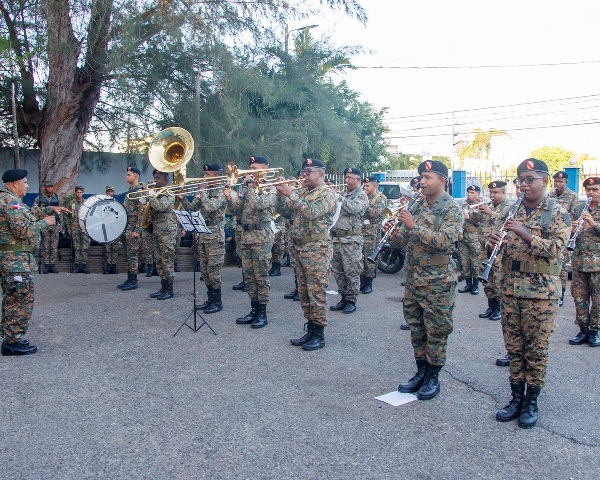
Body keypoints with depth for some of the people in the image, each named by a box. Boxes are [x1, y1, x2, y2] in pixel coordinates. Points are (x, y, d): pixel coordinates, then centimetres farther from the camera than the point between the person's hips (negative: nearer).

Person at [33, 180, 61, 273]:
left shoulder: (56, 198, 8)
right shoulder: (39, 198, 1)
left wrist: (60, 224, 9)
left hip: (55, 225, 2)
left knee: (54, 246, 2)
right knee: (45, 246, 1)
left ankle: (53, 265, 7)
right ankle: (46, 265, 6)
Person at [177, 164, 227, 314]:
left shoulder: (221, 193, -9)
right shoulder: (204, 192, 15)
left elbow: (210, 207, -26)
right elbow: (191, 208, 12)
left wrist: (202, 191, -14)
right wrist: (182, 198, -5)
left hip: (215, 237, -8)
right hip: (202, 236, 8)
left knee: (213, 270, -5)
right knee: (204, 270, 12)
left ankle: (218, 302, 5)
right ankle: (210, 299, 22)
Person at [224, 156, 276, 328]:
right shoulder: (248, 189, 16)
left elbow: (256, 204, -23)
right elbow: (237, 211, 13)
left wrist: (248, 186, -13)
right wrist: (229, 197, -2)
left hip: (261, 237, -7)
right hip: (245, 236, 7)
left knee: (261, 277, -2)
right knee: (249, 276, 10)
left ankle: (262, 314, 6)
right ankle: (254, 311, 19)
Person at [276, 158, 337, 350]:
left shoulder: (327, 194, -7)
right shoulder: (303, 193, 16)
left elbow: (312, 212, -23)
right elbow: (285, 210, 14)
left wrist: (291, 194, -21)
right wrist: (281, 193, -1)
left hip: (317, 250, -8)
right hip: (299, 248, 8)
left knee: (316, 293, -4)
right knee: (304, 292, 12)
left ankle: (319, 335, 5)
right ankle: (310, 330, 22)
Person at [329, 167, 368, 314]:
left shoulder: (361, 195, -3)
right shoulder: (343, 193, 18)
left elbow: (353, 208, -23)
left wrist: (338, 197, -14)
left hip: (351, 239, -7)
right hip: (337, 237, 7)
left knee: (351, 272, -2)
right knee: (337, 271, 11)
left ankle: (351, 301, 8)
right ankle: (344, 298, 22)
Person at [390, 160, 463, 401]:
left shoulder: (452, 209, -9)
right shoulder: (417, 206, 10)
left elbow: (445, 241, -23)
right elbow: (403, 241, 12)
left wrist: (414, 226, -25)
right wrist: (393, 234, -9)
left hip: (438, 281, -6)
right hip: (413, 278, 6)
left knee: (436, 331, 4)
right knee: (416, 328, 14)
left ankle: (433, 378, 17)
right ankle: (421, 372, 27)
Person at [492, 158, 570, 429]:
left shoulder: (558, 213, -4)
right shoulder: (513, 211, 10)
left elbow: (556, 249, -15)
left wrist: (525, 234, -26)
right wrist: (497, 242, -7)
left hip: (541, 292, -4)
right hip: (510, 288, 5)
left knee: (537, 348, 4)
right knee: (513, 346, 10)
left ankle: (531, 402, 18)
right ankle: (516, 398, 22)